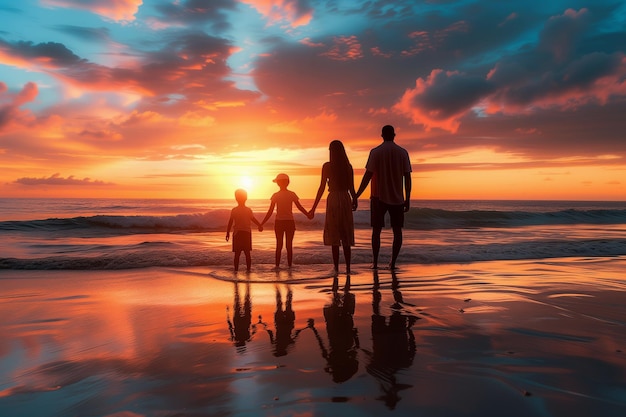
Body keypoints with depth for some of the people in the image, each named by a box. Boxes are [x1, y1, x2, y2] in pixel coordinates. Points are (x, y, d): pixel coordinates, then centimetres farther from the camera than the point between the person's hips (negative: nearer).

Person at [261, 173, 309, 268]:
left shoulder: (275, 195, -3)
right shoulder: (292, 194, -2)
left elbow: (270, 211, -5)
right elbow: (300, 207, 0)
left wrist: (262, 224, 0)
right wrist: (309, 215, 11)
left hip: (279, 222, 0)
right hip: (290, 222, 0)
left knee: (279, 245, 7)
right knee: (289, 245, 5)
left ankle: (277, 265, 5)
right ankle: (289, 265, 6)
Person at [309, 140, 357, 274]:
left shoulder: (327, 166, -5)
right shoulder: (348, 167, 6)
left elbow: (322, 188, -7)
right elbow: (351, 188, 5)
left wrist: (313, 208, -4)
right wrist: (354, 200, 22)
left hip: (333, 200, -3)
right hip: (346, 199, 4)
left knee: (334, 238, 0)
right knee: (346, 237, 9)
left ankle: (336, 268, -1)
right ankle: (348, 268, 11)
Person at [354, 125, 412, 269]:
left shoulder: (375, 152, -2)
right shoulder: (403, 152, 4)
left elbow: (368, 176, -8)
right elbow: (407, 177, 1)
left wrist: (356, 197, -5)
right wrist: (407, 199, 8)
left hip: (379, 197, -1)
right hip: (397, 198, 1)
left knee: (376, 230, 7)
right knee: (397, 230, 9)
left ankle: (375, 263, 5)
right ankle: (393, 262, 5)